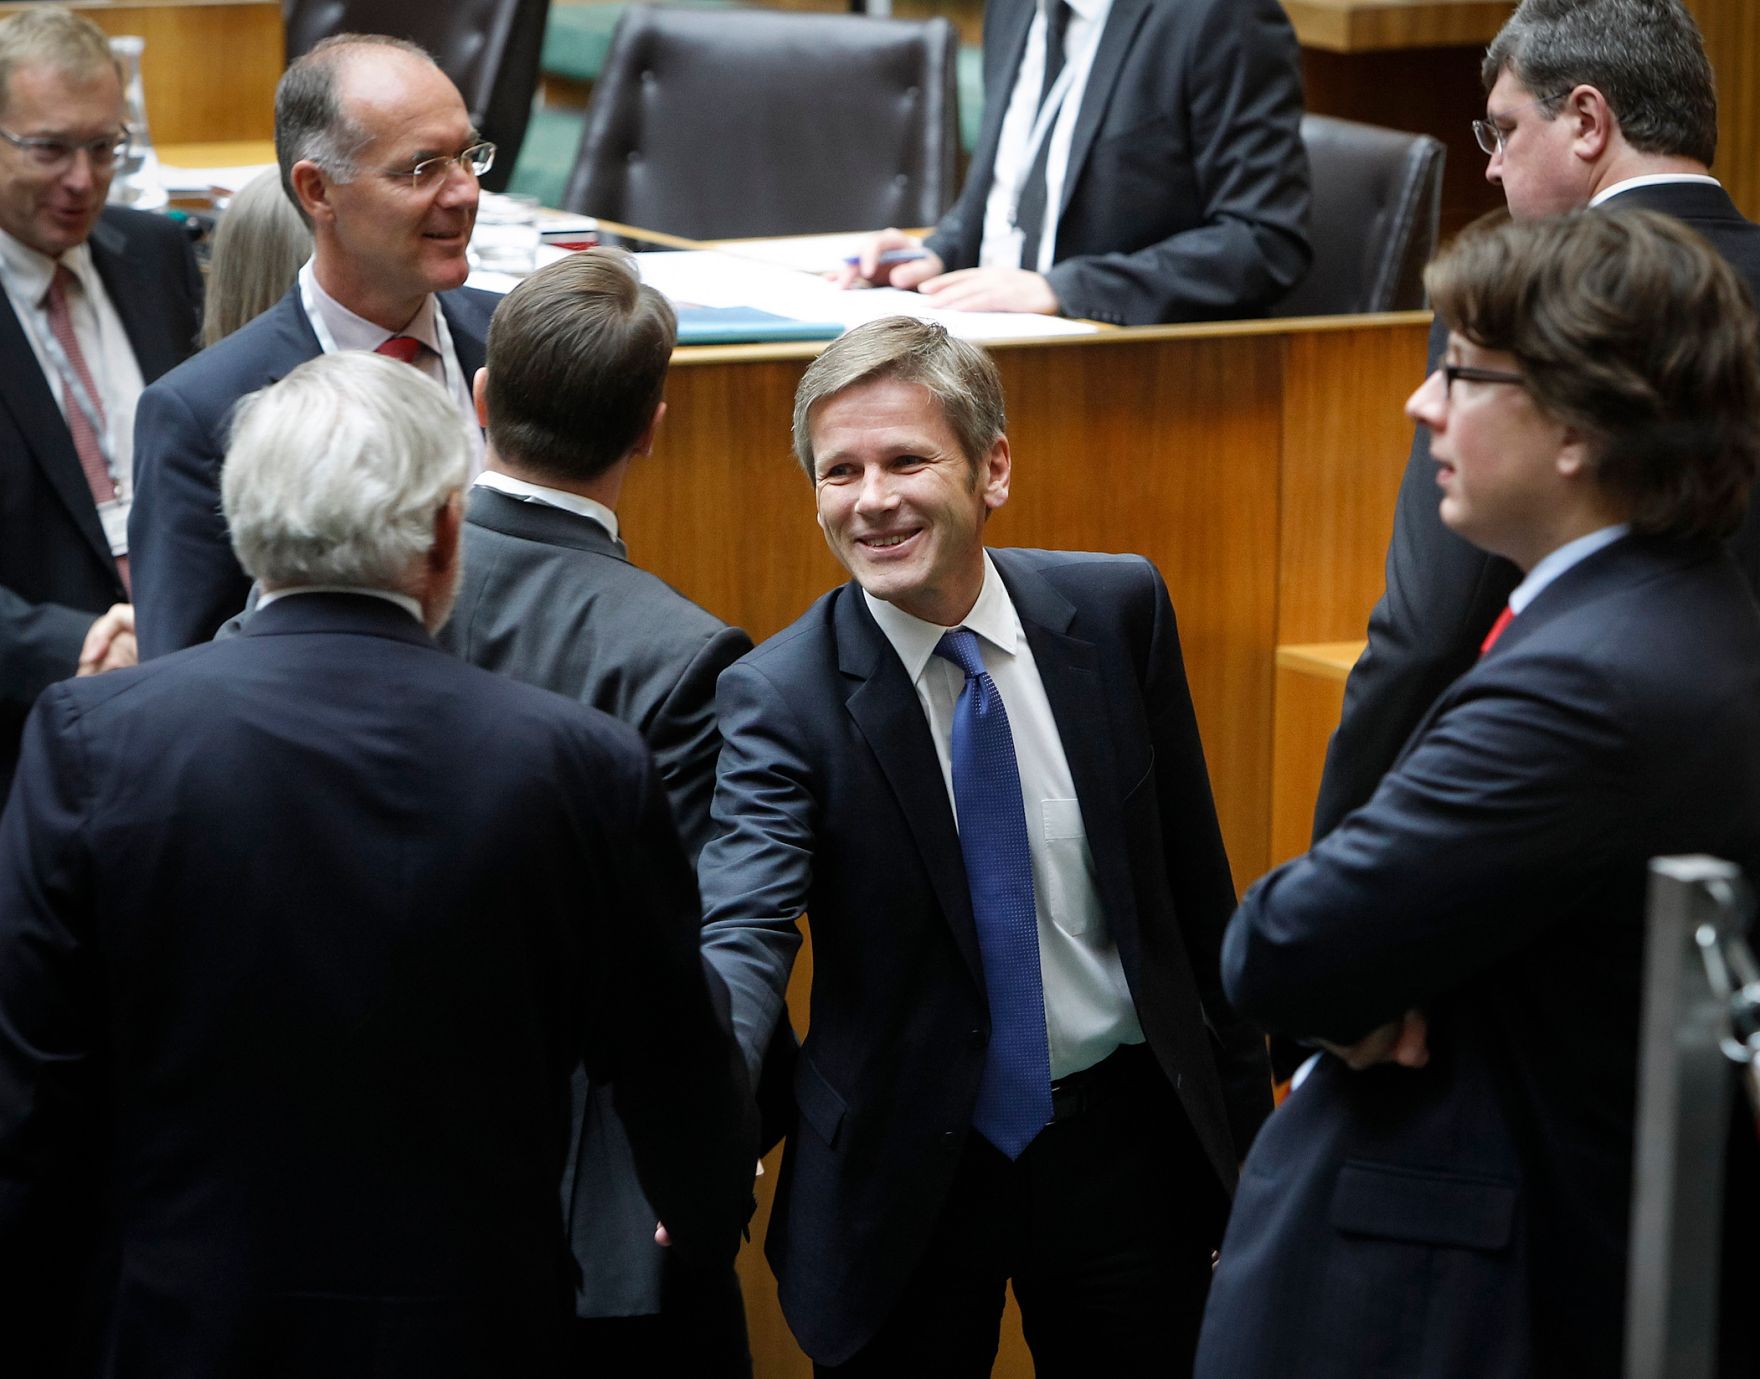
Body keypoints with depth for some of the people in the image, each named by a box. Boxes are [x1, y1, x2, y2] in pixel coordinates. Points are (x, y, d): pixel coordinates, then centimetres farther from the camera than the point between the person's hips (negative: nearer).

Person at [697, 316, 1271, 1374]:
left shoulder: (1118, 611, -5)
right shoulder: (781, 697, -13)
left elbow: (1195, 881, 3)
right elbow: (743, 930, -26)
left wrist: (1246, 1110, 8)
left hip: (1128, 1136, 2)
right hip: (906, 1173, -2)